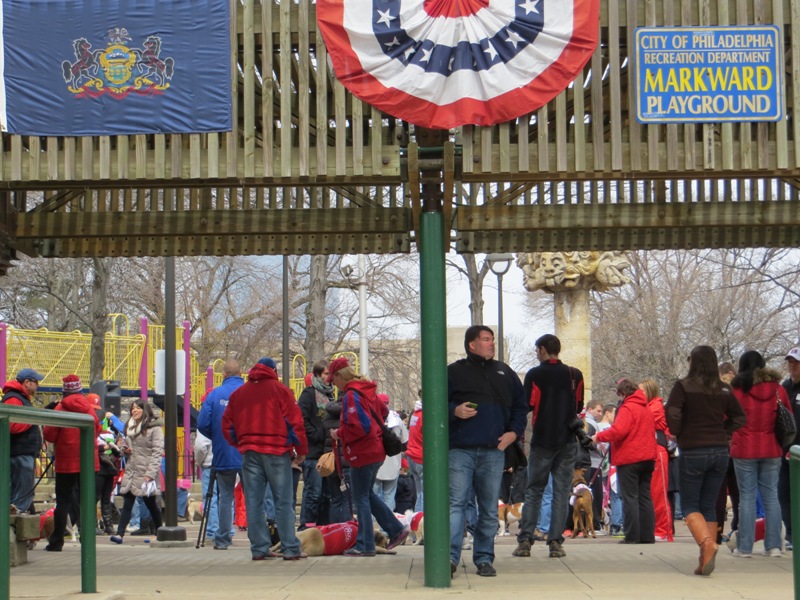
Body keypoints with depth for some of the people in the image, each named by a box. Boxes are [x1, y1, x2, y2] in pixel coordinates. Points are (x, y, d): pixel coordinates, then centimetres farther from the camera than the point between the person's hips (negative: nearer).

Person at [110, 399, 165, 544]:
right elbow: (124, 444, 28)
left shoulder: (154, 428, -7)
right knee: (127, 504, -2)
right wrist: (124, 450, 2)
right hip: (131, 471, 6)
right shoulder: (130, 427, 15)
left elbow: (157, 452, -13)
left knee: (150, 503, 7)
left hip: (146, 473, -6)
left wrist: (150, 473, -20)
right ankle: (120, 534, -9)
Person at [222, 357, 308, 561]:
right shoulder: (280, 390, -1)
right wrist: (301, 450, 2)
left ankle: (259, 548, 5)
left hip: (249, 452, 4)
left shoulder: (238, 393, 12)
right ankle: (291, 549, -4)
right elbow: (295, 421, -5)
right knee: (283, 502, -1)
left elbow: (227, 425, 14)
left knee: (254, 502, 6)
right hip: (276, 452, -4)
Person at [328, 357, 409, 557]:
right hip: (375, 451, 10)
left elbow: (359, 426, -26)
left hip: (362, 454, -10)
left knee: (361, 498, -2)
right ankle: (396, 529, 21)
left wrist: (339, 434, -13)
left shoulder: (351, 395, -18)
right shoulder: (367, 390, 12)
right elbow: (383, 411, 25)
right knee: (367, 494, 21)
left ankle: (365, 545, 2)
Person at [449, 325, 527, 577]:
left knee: (489, 509, 7)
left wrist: (514, 432, 5)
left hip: (494, 452, 4)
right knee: (456, 503, -11)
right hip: (460, 450, -4)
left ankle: (484, 558, 15)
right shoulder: (454, 372, 5)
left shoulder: (504, 373, 16)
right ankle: (451, 556, -16)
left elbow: (520, 406, 20)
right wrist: (454, 411, -14)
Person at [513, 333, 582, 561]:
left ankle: (525, 539, 0)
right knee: (562, 491, 4)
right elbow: (579, 407, 11)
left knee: (534, 491, 6)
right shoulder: (575, 375, 4)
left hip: (542, 440, -2)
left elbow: (527, 406, -7)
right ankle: (555, 541, -1)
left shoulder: (534, 375, -6)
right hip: (568, 440, 2)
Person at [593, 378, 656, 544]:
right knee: (644, 496, 9)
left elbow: (618, 431, -23)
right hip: (647, 457, 8)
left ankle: (632, 535, -7)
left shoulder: (627, 408, -12)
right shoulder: (647, 409, 15)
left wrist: (599, 437, -10)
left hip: (629, 458, -8)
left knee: (629, 497, -4)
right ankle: (647, 535, 7)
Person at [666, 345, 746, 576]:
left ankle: (707, 543, -22)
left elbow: (672, 415, -16)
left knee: (689, 505, 4)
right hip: (720, 451, 4)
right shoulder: (724, 389, 5)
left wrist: (677, 435, 2)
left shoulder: (684, 386, -9)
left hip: (692, 452, -4)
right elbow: (739, 417, 11)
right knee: (708, 506, 12)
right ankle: (705, 561, 8)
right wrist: (723, 433, 13)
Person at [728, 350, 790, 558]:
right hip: (772, 450, 3)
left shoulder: (738, 389, -5)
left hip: (744, 450, -3)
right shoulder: (778, 389, 4)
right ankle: (773, 545, 6)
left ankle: (744, 547, 0)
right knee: (771, 496, 8)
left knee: (747, 497, 1)